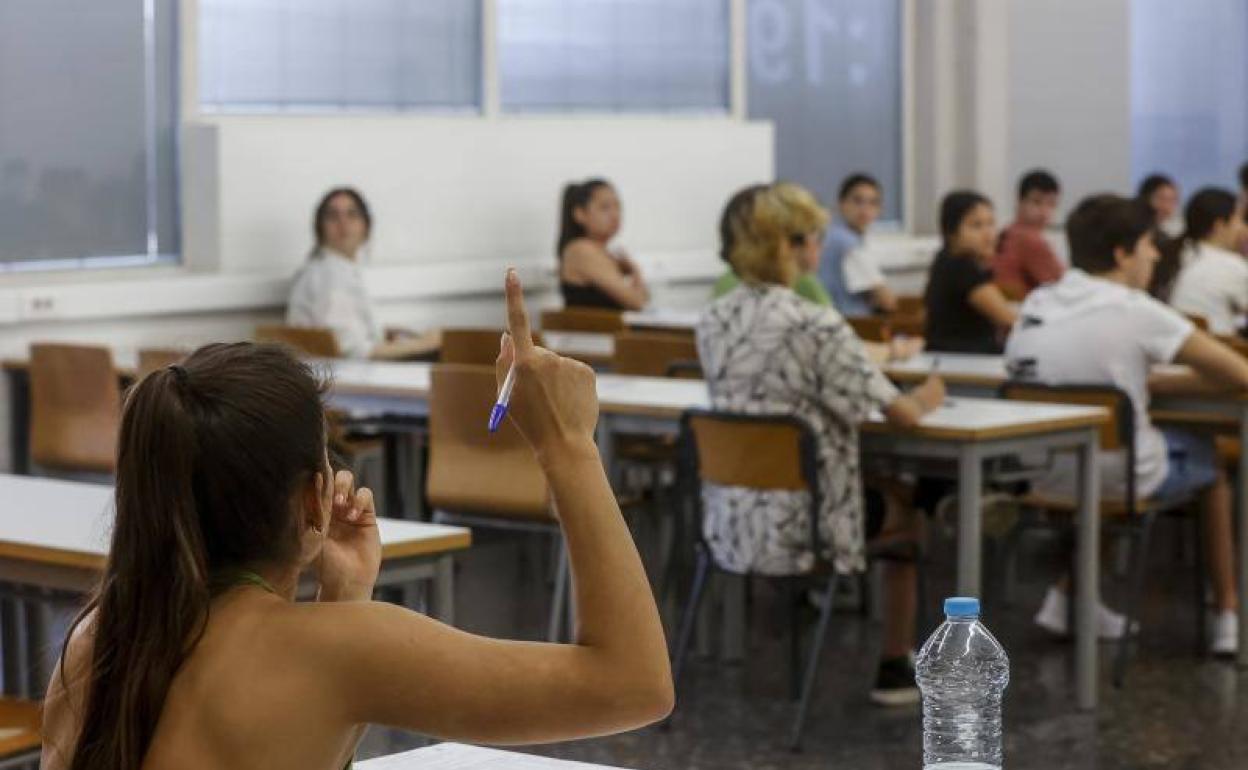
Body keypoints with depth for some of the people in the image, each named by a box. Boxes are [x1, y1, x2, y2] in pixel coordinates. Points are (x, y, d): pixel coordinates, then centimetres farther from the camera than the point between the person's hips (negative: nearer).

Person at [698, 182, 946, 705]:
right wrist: (925, 399, 8)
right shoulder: (817, 327, -21)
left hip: (728, 528, 6)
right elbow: (899, 414, -15)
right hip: (798, 529, -6)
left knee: (875, 490, 33)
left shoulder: (712, 322, 0)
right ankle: (894, 669, 31)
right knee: (905, 509, 26)